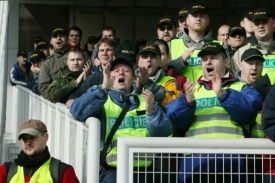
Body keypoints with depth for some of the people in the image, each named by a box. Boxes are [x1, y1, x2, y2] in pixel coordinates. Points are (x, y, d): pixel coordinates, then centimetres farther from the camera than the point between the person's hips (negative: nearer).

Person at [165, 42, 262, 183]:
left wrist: (222, 94, -15)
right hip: (195, 156, 2)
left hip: (231, 156, -2)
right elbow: (174, 119, 7)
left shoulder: (241, 87, 17)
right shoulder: (192, 89, 23)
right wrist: (187, 100, -11)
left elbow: (250, 110, -4)